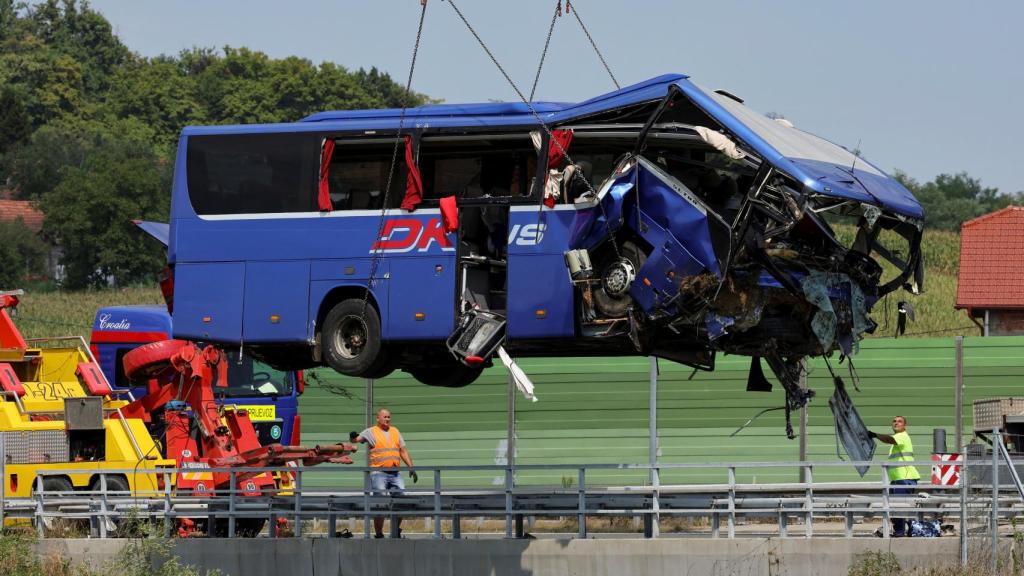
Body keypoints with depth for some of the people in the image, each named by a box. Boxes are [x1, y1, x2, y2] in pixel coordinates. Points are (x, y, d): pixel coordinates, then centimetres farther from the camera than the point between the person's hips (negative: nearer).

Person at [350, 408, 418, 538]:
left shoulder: (395, 432, 18)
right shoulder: (371, 432, 4)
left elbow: (403, 451, 18)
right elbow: (358, 438, -9)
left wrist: (411, 467, 10)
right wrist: (353, 437, -33)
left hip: (395, 473, 5)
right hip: (379, 472, -5)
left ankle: (396, 530, 19)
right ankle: (378, 534, -1)